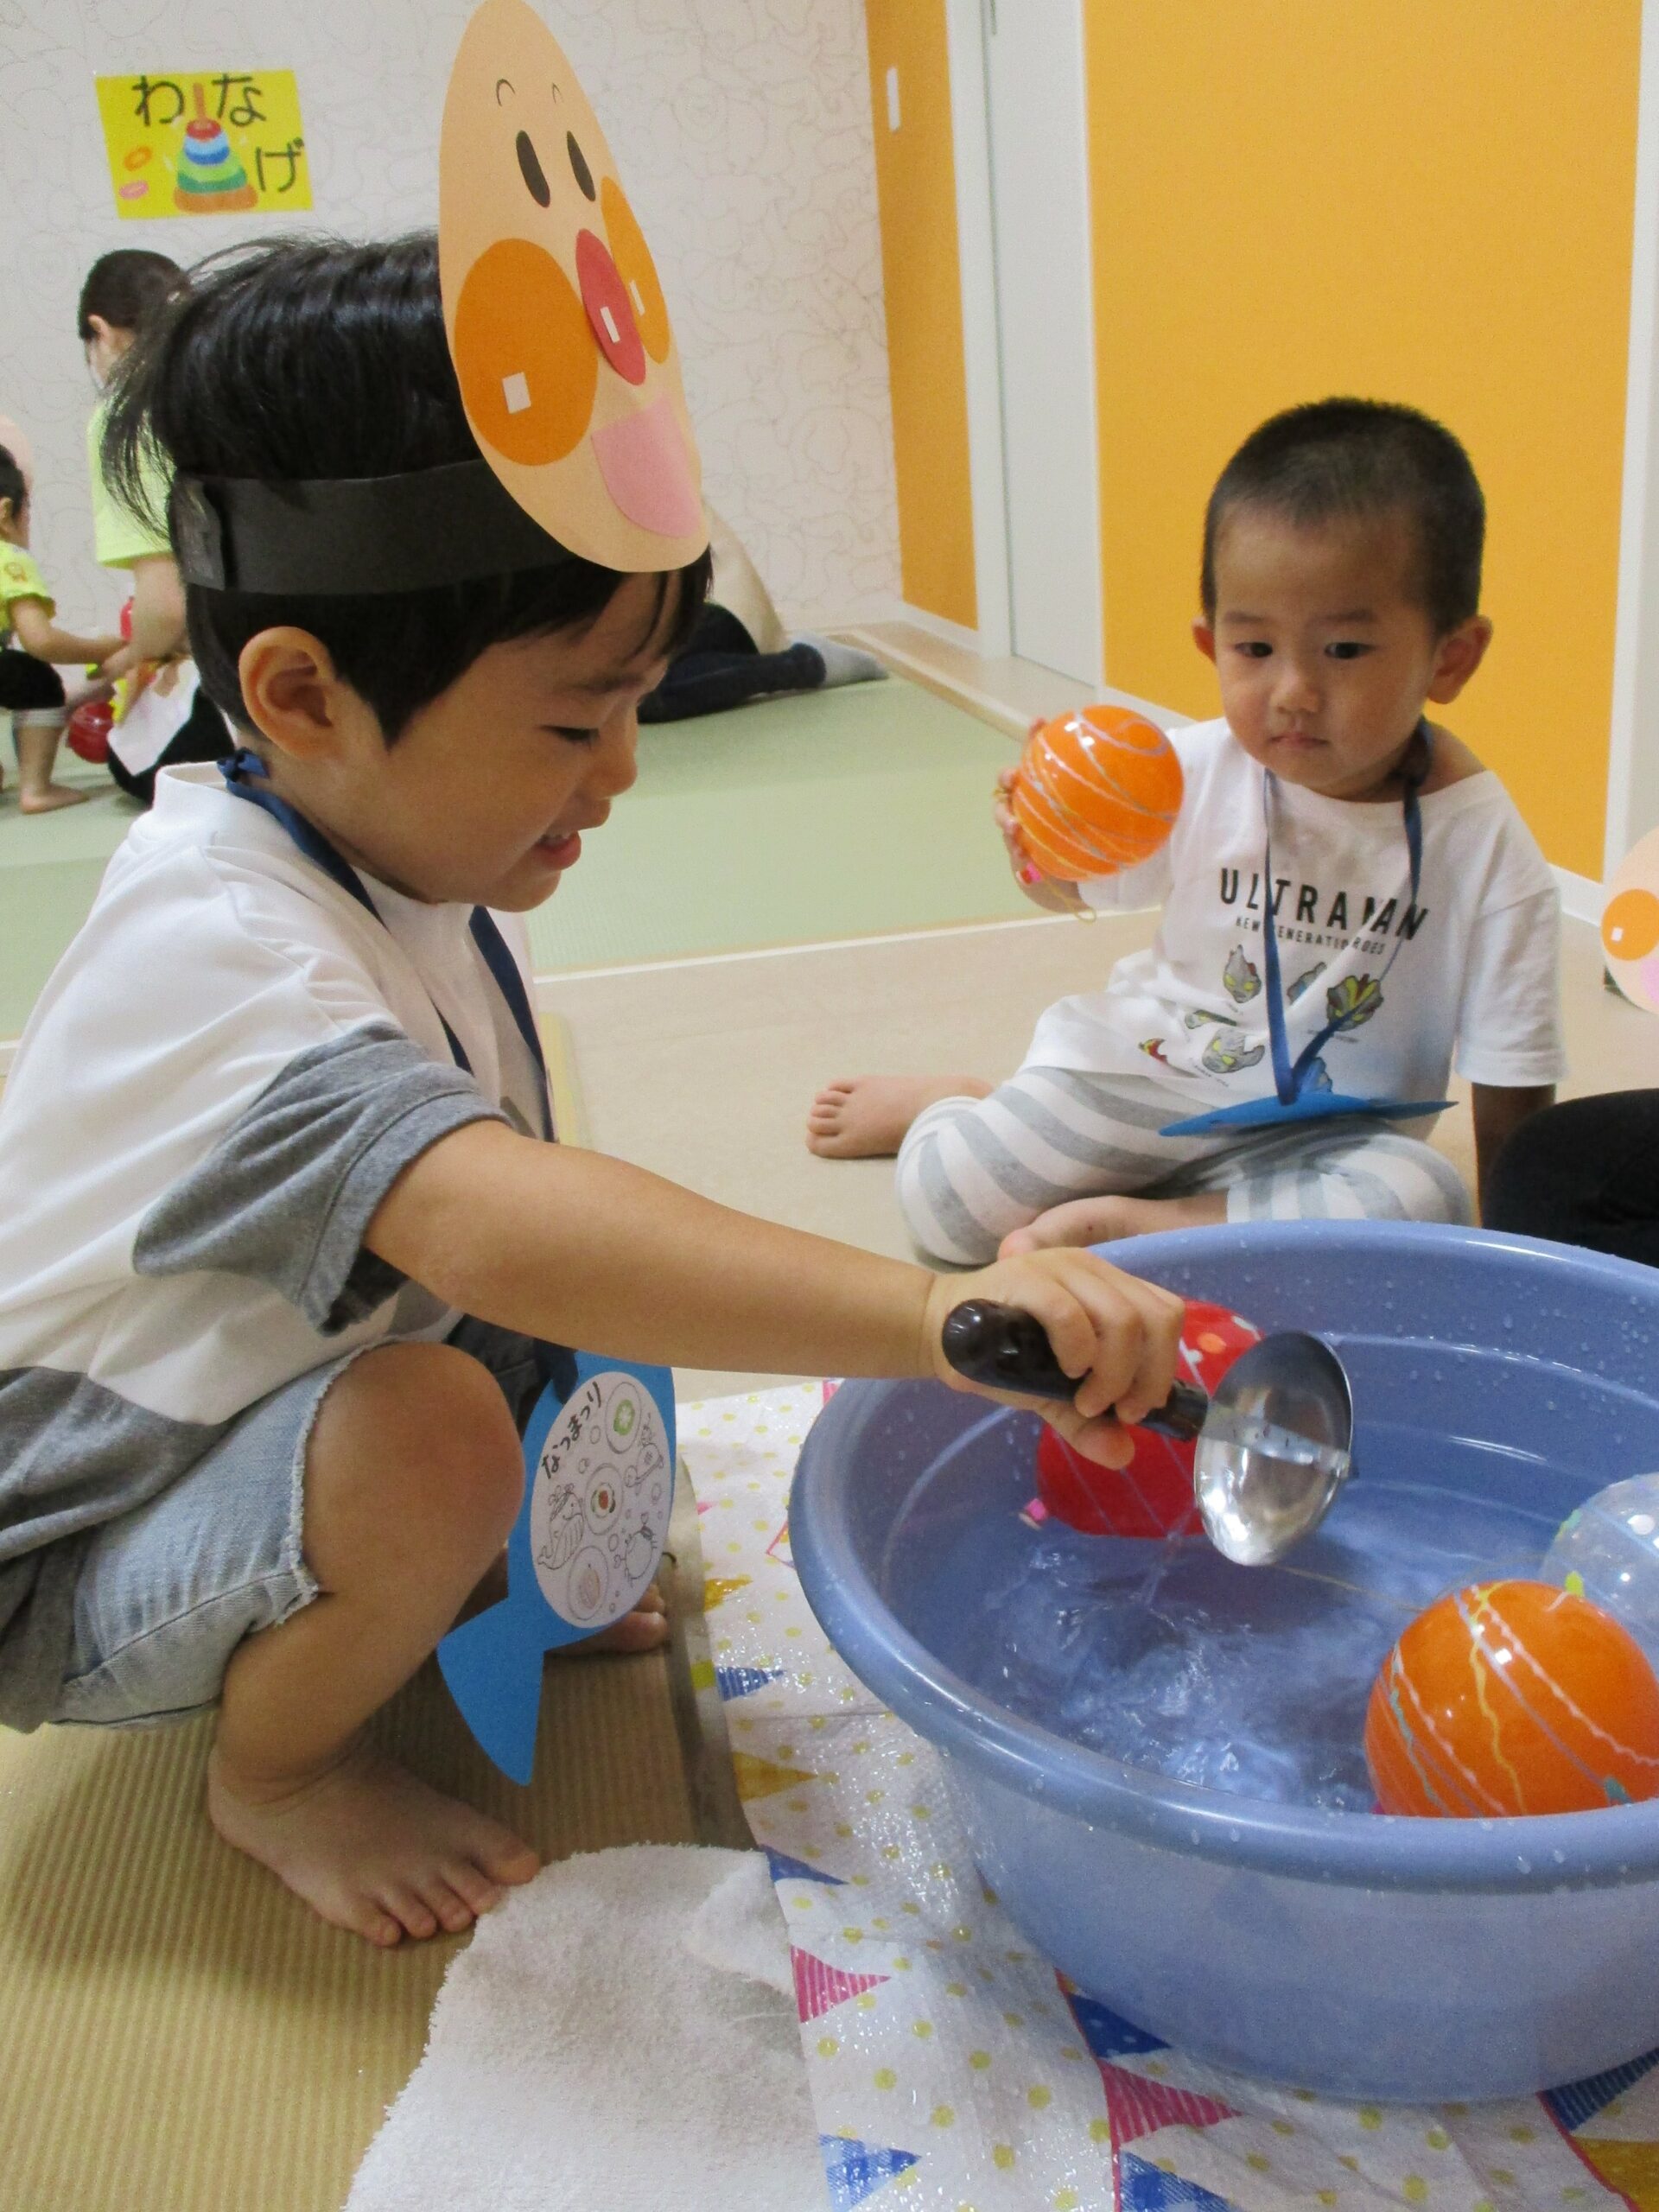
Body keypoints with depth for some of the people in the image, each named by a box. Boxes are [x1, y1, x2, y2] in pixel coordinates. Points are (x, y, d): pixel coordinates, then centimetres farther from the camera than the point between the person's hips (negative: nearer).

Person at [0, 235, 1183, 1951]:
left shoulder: (401, 865, -5)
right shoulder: (215, 951, -34)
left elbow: (504, 1188, 4)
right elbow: (489, 1223, -53)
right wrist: (937, 1310, -60)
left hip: (259, 1437, 8)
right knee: (432, 1429, -34)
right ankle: (275, 1775, -5)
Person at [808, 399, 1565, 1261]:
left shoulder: (1484, 848, -16)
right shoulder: (1195, 773, -12)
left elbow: (1511, 1093, -10)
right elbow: (1078, 889, 6)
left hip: (1322, 1131, 0)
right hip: (1142, 1069, 1)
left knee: (1424, 1203, -31)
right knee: (942, 1201, -13)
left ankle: (1119, 1221, -20)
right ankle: (948, 1102, 23)